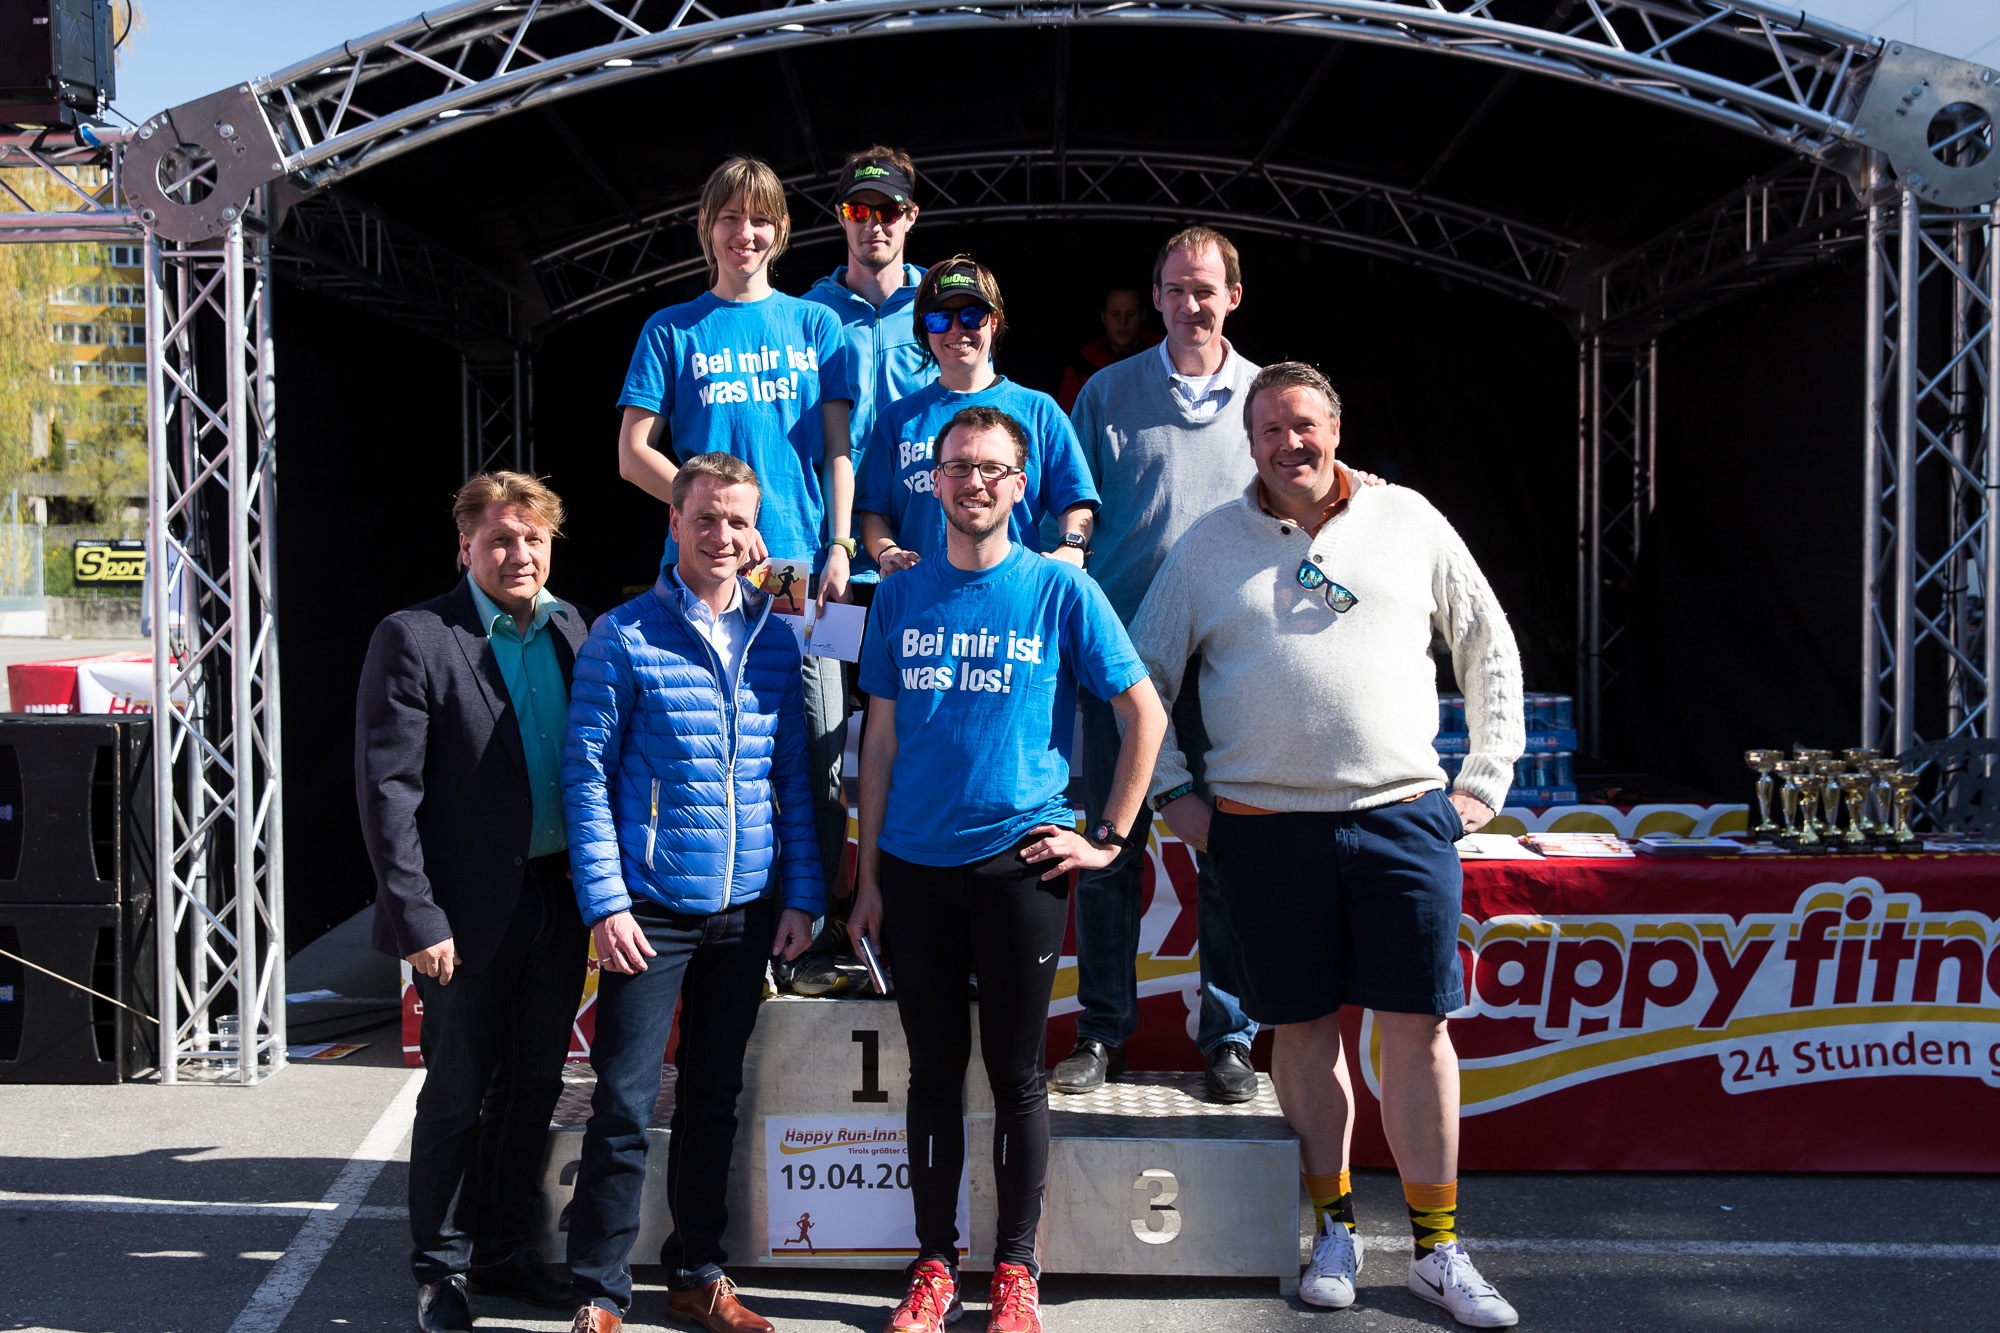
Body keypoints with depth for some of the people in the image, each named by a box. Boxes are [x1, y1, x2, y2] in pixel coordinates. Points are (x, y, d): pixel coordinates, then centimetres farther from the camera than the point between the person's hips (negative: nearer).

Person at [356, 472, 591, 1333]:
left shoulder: (568, 627, 8)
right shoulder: (415, 640, -9)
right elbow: (387, 791, -12)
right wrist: (419, 920, -16)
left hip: (558, 897, 6)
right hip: (472, 908, -5)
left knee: (533, 1087, 15)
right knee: (458, 1094, 6)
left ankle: (504, 1252, 31)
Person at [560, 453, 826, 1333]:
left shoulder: (775, 641, 8)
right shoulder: (623, 636, -4)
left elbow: (794, 776, 11)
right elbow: (586, 775, -6)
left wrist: (802, 895, 4)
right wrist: (605, 902, -12)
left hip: (749, 910, 4)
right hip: (651, 910, -4)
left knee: (714, 1096, 14)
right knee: (624, 1105, -2)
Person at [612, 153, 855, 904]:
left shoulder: (815, 326, 13)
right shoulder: (672, 330, 10)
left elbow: (837, 449, 10)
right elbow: (634, 453, 5)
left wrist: (839, 548, -3)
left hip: (802, 569, 1)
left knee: (820, 756, -1)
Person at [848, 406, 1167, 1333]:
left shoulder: (1059, 591, -1)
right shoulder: (900, 597, 7)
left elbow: (1145, 714, 1)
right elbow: (880, 743, 10)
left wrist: (1111, 839, -3)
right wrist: (868, 878, 7)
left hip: (1018, 865, -2)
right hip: (915, 870, 3)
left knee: (1016, 1074, 6)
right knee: (934, 1069, 10)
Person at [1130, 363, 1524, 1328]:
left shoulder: (1409, 522, 8)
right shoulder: (1208, 546, 8)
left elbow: (1489, 645, 15)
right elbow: (1142, 676, 14)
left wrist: (1486, 778, 9)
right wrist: (1175, 794, 7)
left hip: (1402, 816, 0)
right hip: (1266, 827, 0)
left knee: (1418, 1026, 0)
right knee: (1304, 1029, 7)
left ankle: (1437, 1249, 12)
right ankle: (1334, 1229, 22)